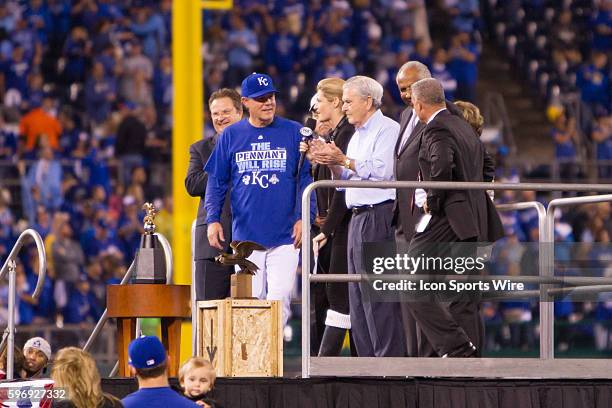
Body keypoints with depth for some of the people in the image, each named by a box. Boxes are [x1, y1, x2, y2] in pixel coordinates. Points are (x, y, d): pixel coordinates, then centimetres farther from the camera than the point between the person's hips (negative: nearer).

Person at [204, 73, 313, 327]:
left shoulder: (294, 132, 3)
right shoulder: (231, 135, 8)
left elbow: (306, 177, 3)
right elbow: (216, 182, 11)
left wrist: (303, 217, -8)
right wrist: (212, 220, 0)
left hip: (284, 236, -2)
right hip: (245, 236, 2)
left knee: (279, 299, -9)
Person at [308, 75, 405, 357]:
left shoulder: (387, 129, -6)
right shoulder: (358, 135, 23)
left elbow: (382, 171, -19)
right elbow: (346, 181, 25)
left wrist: (343, 160, -14)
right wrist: (331, 164, 8)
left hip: (379, 216, -10)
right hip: (358, 218, 10)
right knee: (359, 297, 8)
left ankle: (390, 361, -11)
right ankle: (368, 360, 11)